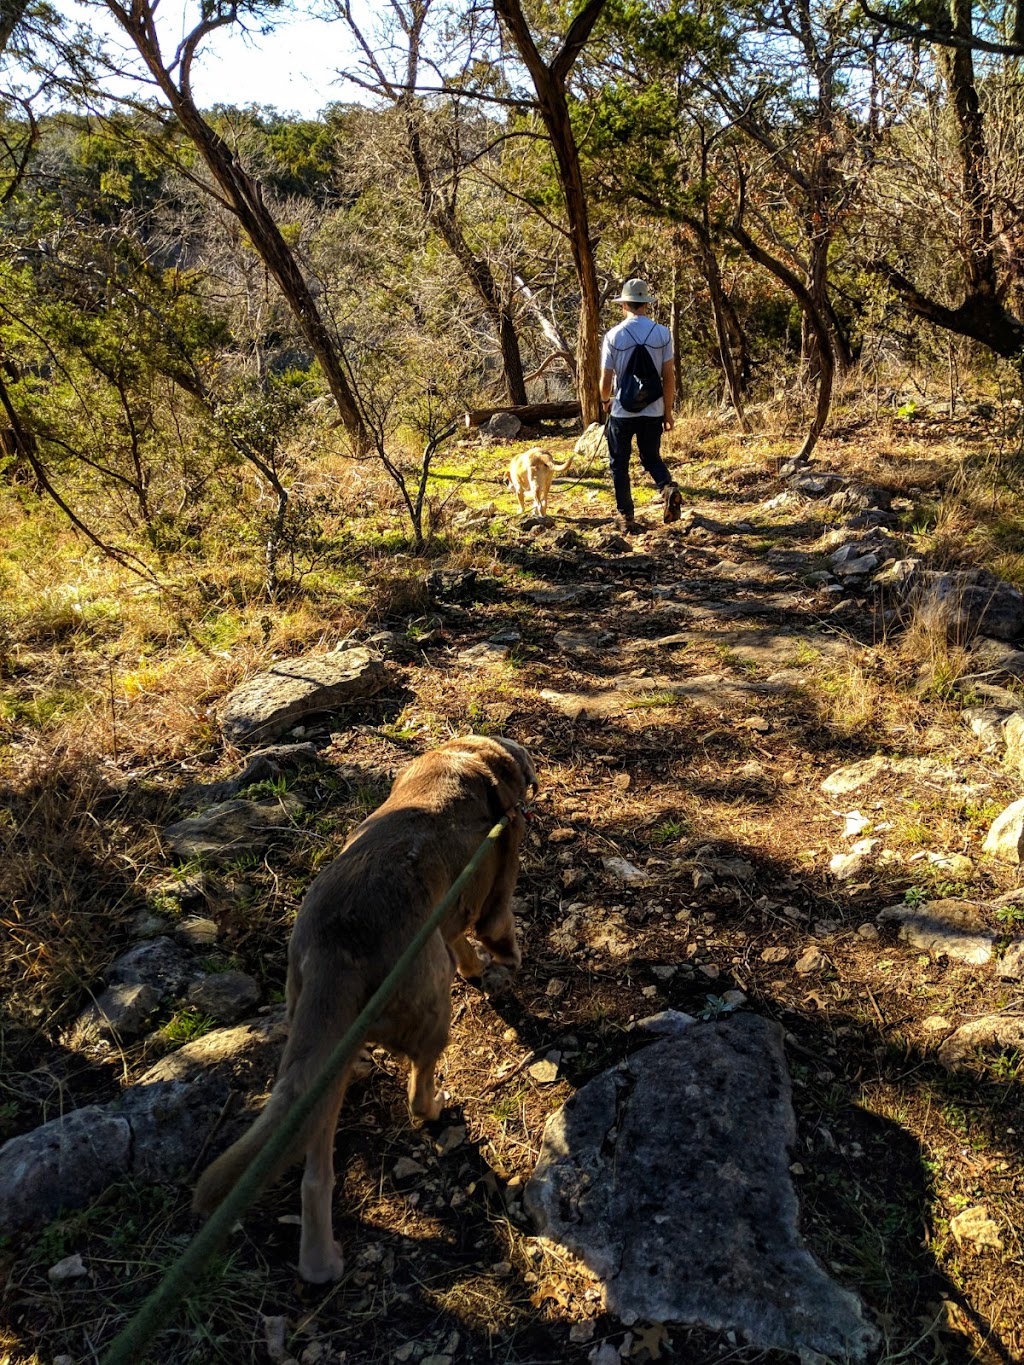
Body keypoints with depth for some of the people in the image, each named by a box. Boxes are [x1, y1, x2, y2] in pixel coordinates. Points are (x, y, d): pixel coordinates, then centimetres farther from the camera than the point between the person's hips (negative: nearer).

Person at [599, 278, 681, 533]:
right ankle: (668, 488, -10)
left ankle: (625, 516, 12)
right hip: (653, 412, 2)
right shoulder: (662, 333, -2)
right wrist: (668, 412, 7)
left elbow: (606, 381, -4)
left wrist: (606, 400, 18)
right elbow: (669, 377, -2)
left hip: (622, 412, -2)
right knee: (651, 458, 19)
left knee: (619, 464, 12)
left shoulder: (613, 336, -7)